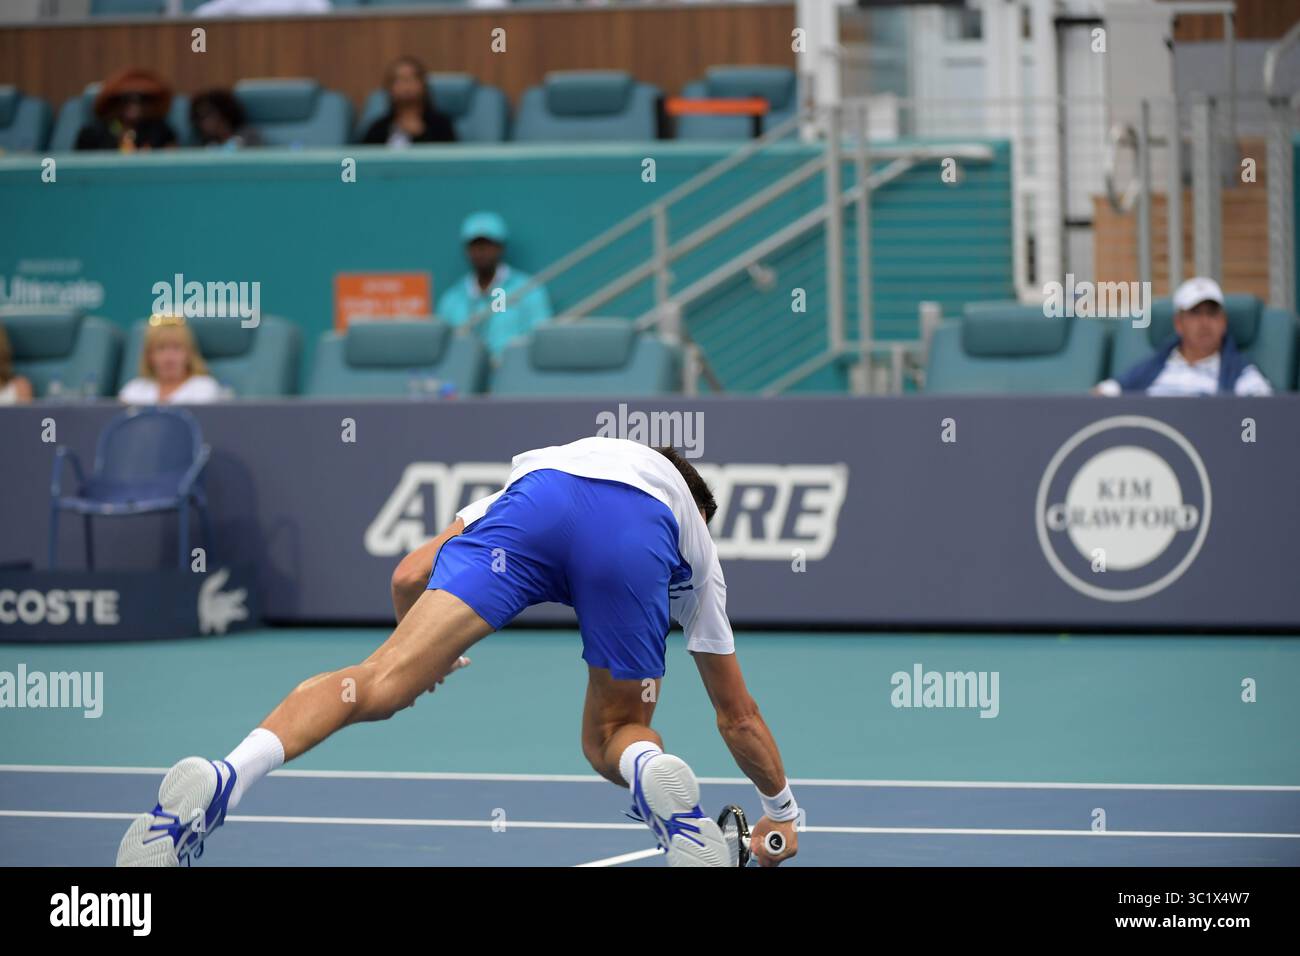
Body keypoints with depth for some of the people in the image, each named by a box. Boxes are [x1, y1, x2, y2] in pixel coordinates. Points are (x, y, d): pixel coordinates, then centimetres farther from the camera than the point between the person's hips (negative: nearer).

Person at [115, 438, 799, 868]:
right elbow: (737, 715, 49)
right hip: (637, 541, 0)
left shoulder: (535, 470, 46)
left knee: (377, 686, -5)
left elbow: (409, 577, 36)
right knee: (612, 739, 21)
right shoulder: (696, 547, 44)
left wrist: (421, 657, 56)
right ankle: (652, 774, -15)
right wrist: (782, 812, 65)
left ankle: (222, 779, -29)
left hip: (537, 503, 0)